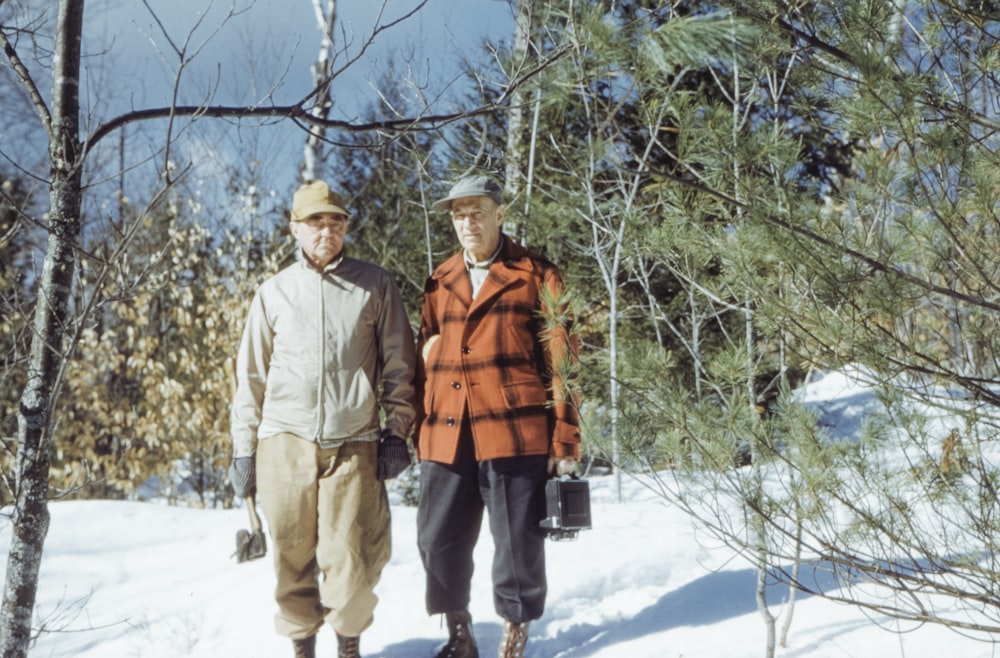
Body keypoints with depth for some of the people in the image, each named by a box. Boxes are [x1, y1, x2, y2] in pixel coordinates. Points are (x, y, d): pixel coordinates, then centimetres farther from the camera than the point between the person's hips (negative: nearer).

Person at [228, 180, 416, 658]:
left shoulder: (375, 286, 8)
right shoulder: (274, 292, 10)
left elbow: (399, 365, 10)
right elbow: (251, 376, 13)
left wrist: (397, 429, 3)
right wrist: (243, 448, 9)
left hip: (353, 444, -1)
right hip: (285, 442, 1)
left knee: (351, 562, -7)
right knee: (293, 558, 3)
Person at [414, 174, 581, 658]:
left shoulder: (535, 277, 2)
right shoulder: (440, 283, 16)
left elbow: (562, 360, -1)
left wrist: (565, 439, -6)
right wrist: (418, 430, 10)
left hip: (515, 434, -4)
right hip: (445, 437, 4)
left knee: (517, 542, 0)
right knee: (439, 541, 7)